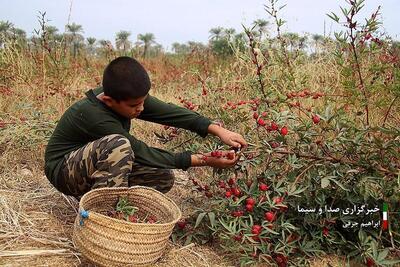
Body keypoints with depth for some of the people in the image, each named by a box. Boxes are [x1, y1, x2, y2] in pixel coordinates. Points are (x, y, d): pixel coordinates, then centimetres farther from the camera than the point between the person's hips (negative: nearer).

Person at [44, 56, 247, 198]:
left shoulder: (129, 97, -15)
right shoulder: (95, 116, -34)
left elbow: (170, 112, -18)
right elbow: (144, 154, -31)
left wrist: (218, 130, -28)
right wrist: (204, 160, -31)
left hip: (102, 168, 8)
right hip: (64, 171, -7)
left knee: (164, 178, -5)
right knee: (119, 144, -38)